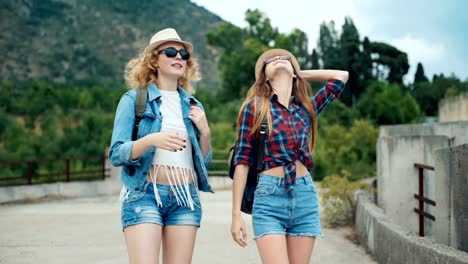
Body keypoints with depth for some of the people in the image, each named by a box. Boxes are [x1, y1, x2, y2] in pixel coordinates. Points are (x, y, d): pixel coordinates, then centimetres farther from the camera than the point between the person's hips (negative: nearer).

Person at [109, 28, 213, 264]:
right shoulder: (134, 99, 2)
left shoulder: (192, 105, 14)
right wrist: (151, 140, -22)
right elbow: (116, 154, -5)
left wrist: (205, 131, 0)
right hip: (144, 194, -4)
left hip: (186, 197, 4)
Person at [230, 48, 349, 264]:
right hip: (270, 198, -4)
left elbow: (342, 75, 21)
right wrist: (236, 213, -6)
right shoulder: (255, 107, 1)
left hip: (305, 198, 4)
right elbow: (242, 161, -1)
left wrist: (301, 73, 20)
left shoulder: (306, 108, 12)